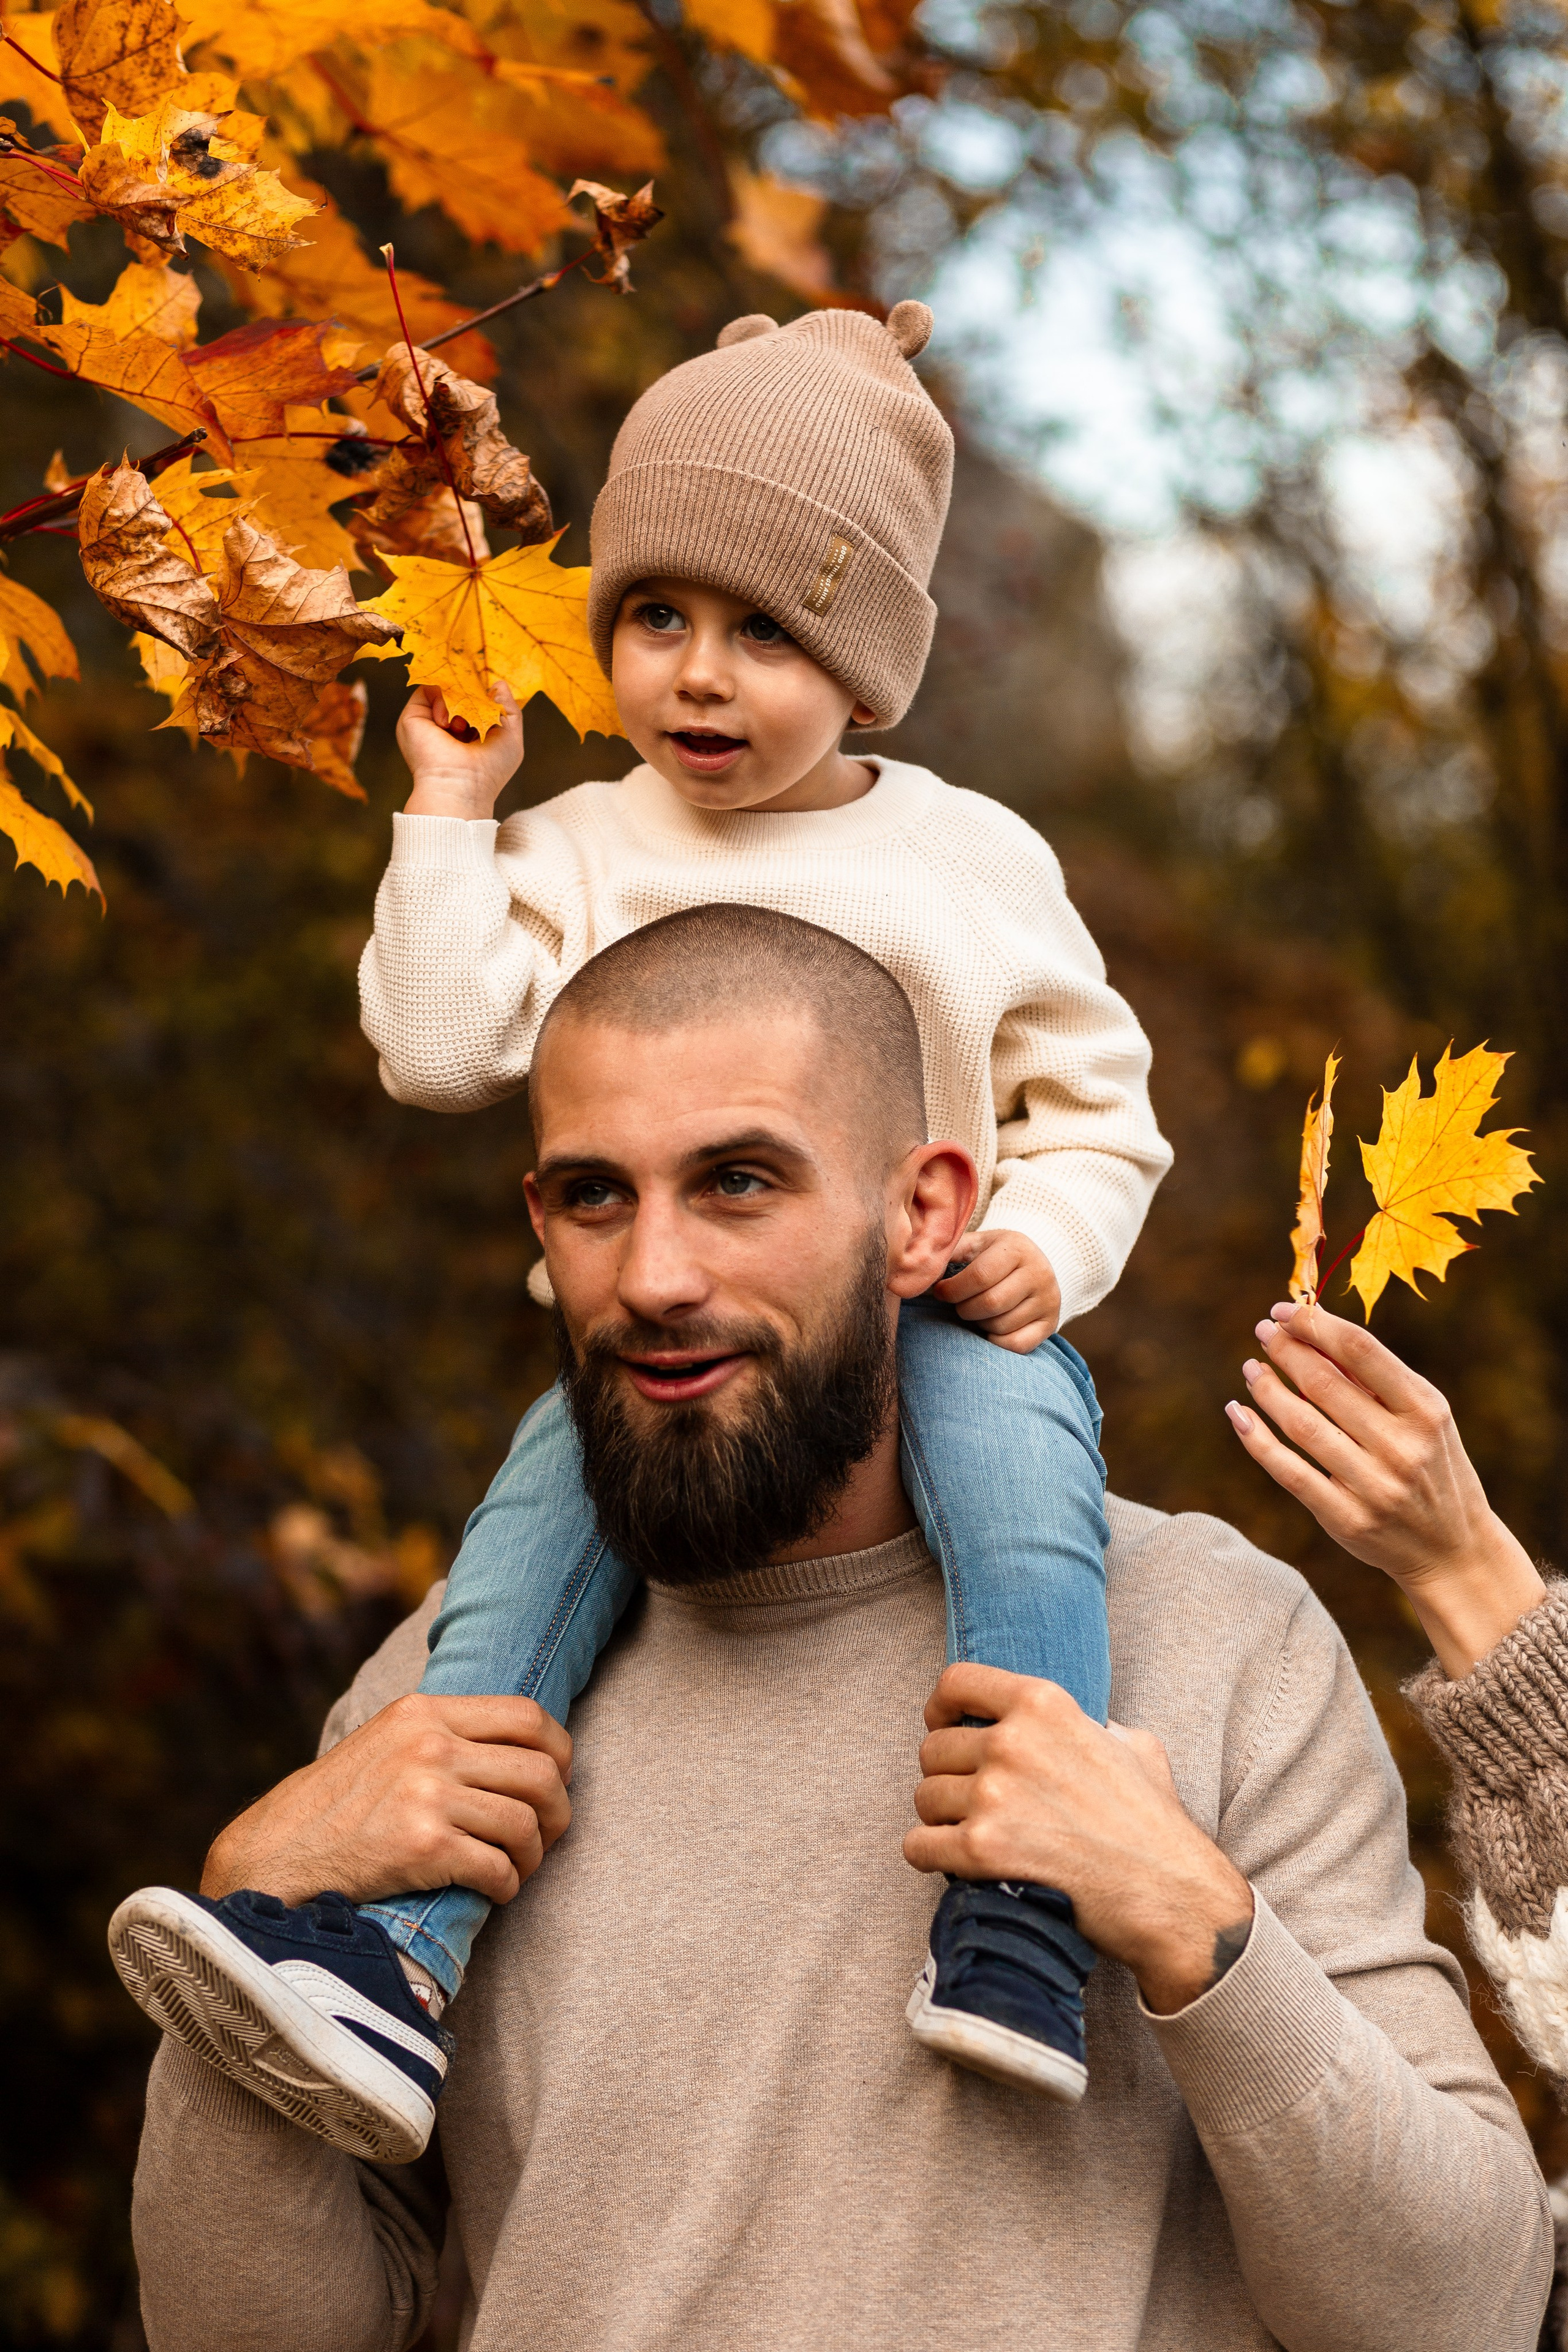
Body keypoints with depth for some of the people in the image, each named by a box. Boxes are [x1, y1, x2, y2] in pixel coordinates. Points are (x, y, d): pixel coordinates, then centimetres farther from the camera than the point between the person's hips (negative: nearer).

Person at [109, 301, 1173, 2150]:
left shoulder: (975, 859, 9)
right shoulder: (582, 852, 11)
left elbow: (1091, 1101, 12)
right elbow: (439, 1047, -3)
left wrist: (1049, 1242, -9)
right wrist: (451, 811, 2)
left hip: (937, 1315, -1)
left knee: (1016, 1454, -35)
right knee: (527, 1548, -27)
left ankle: (1018, 1939, -41)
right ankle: (394, 1971, -33)